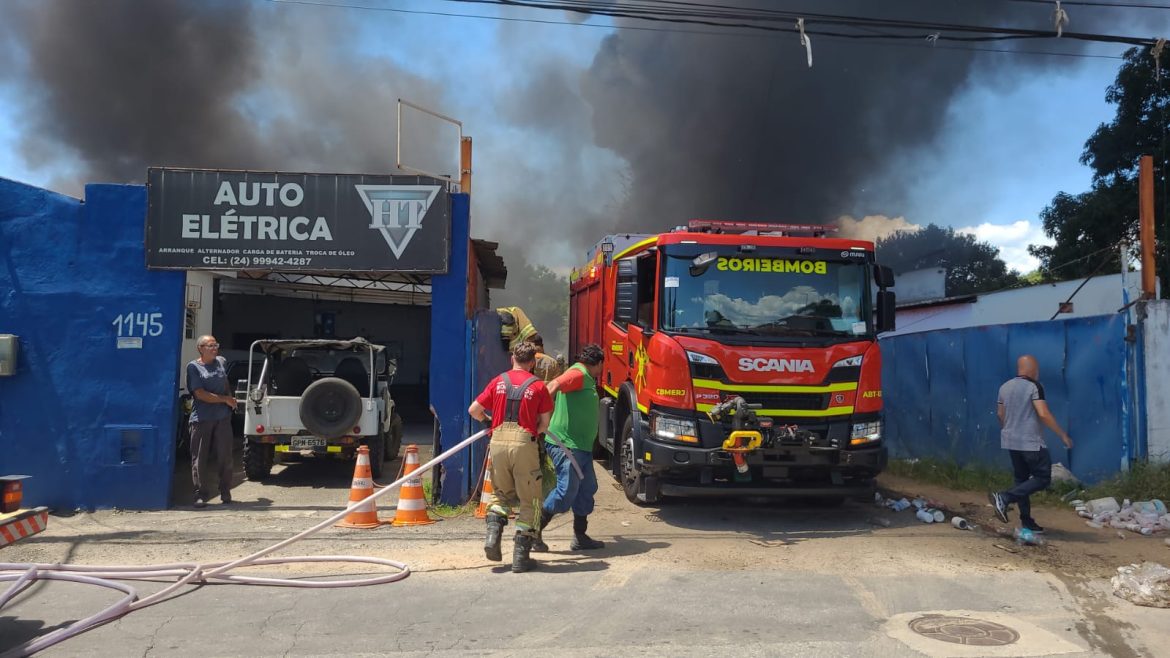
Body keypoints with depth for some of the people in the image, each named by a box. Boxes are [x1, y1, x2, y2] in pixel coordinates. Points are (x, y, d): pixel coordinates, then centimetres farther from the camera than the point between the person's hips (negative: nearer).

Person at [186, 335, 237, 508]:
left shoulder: (221, 362, 11)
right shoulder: (193, 367, -3)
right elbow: (200, 394, -10)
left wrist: (231, 398, 17)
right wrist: (225, 399, -7)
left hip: (223, 417, 4)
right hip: (201, 419, -4)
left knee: (225, 456, 3)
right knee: (200, 459, 0)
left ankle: (225, 493, 14)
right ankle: (200, 495, 8)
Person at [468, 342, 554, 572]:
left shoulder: (499, 381, 10)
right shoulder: (538, 385, 3)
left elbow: (474, 410, 11)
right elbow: (544, 423, 3)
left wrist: (487, 420, 30)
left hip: (498, 441, 3)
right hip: (524, 442, -3)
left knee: (502, 493, 24)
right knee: (528, 500, 9)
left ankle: (493, 532, 2)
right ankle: (521, 556, 8)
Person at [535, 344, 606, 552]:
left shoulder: (586, 379, 20)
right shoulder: (578, 373, -11)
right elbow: (554, 385, -28)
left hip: (582, 446, 11)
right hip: (566, 445, -11)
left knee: (587, 488, 12)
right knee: (566, 491, -9)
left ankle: (580, 537, 20)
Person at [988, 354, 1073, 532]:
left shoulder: (1005, 387, 9)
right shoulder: (1034, 387, -12)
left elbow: (1000, 414, 16)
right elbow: (1043, 414, -21)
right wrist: (1063, 435, -14)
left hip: (1011, 442, 8)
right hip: (1031, 442, -7)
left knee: (1021, 479, 14)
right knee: (1042, 479, 0)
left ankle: (1027, 521, 15)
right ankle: (1004, 498, -14)